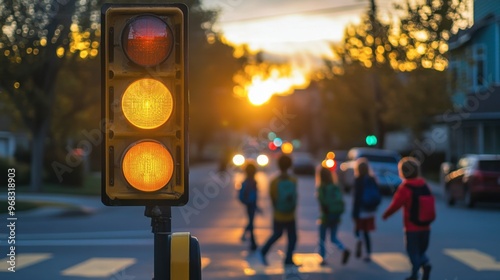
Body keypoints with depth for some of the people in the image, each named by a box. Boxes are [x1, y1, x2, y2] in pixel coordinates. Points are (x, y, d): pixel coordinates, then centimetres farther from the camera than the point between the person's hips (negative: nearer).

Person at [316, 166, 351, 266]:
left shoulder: (321, 188, -12)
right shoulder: (336, 187, 4)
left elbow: (322, 203, -19)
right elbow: (341, 202, 5)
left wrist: (324, 215, -18)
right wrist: (338, 214, 12)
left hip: (326, 216, -5)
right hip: (336, 216, 5)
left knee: (322, 239, 11)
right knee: (333, 238, 15)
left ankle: (323, 259, 9)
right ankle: (344, 250, -9)